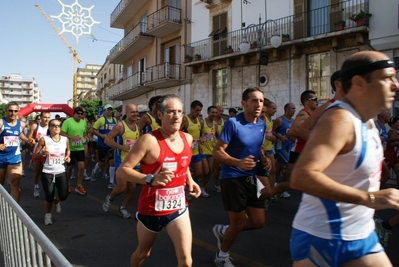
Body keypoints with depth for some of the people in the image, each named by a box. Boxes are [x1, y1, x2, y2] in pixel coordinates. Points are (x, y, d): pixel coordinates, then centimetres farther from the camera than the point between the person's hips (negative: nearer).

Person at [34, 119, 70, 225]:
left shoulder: (65, 139, 0)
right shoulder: (44, 139, -9)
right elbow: (34, 156, -4)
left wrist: (67, 157, 2)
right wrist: (42, 153, -24)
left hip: (61, 172, 3)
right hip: (47, 173, -3)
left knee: (63, 196, -2)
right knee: (49, 197, 2)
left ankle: (56, 201, 37)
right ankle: (48, 214, 33)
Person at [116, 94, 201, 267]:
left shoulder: (187, 139, -2)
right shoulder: (149, 140, -21)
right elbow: (121, 170, -23)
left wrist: (190, 181, 4)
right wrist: (151, 179, -36)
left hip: (178, 207, 4)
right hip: (151, 209, -3)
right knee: (142, 253, 22)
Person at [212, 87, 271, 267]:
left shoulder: (261, 125, 5)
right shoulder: (233, 123, -17)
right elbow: (217, 152, -19)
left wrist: (263, 158, -1)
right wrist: (238, 162, -34)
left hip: (251, 177, 7)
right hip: (232, 178, -7)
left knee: (259, 222, 10)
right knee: (238, 223, 5)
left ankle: (223, 231, 34)